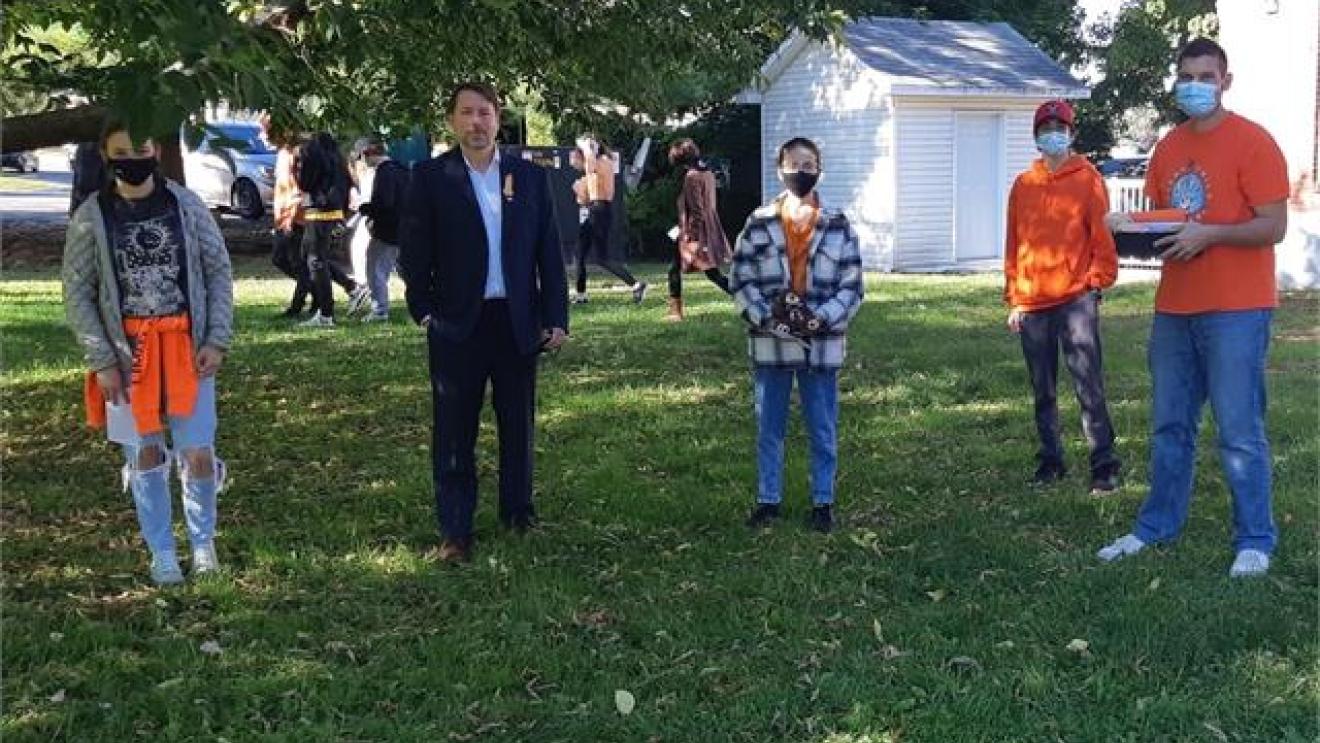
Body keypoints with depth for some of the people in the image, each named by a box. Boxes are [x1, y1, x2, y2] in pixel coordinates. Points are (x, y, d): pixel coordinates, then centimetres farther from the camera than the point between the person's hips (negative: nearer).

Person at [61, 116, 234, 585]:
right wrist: (101, 362, -8)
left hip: (187, 347, 0)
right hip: (127, 353, 0)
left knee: (197, 453, -1)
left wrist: (217, 340, -6)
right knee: (145, 455, 8)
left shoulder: (186, 204, -2)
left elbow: (219, 272, 2)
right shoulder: (91, 217, -4)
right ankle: (162, 552, 23)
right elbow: (77, 295, -1)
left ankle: (202, 541, 23)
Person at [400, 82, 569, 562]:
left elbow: (549, 253, 6)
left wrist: (555, 318, 1)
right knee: (454, 433, 2)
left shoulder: (530, 177, 6)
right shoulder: (431, 177, 0)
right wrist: (424, 311, -5)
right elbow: (415, 252, 1)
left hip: (518, 321, 2)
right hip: (456, 325, -2)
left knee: (518, 426, 12)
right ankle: (455, 532, 10)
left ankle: (518, 511, 29)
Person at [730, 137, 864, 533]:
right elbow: (740, 281, 1)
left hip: (822, 345, 0)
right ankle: (767, 499, 24)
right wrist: (766, 315, -15)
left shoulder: (839, 226, 0)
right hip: (770, 344, 1)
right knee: (768, 429, 10)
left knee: (823, 431, 8)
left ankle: (823, 502, 21)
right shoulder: (758, 224, 1)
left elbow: (852, 286, 0)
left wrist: (821, 318, -15)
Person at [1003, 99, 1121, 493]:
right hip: (1032, 304, 4)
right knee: (1043, 390, 11)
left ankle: (1104, 465, -4)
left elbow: (1103, 235, 1)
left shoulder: (1088, 179, 2)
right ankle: (1050, 460, 21)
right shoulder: (1023, 185, 12)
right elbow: (1013, 243, 13)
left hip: (1076, 300, -4)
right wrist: (1013, 300, 11)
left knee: (1089, 386, -8)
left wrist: (1098, 280, -8)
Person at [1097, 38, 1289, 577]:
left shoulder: (1252, 142, -7)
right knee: (1169, 426, 14)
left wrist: (1210, 234, -22)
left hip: (1235, 310, -6)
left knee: (1240, 432, -3)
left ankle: (1255, 542, 8)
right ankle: (1157, 526, 26)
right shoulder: (1167, 148, 13)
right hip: (1174, 308, 6)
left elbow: (1273, 227, -11)